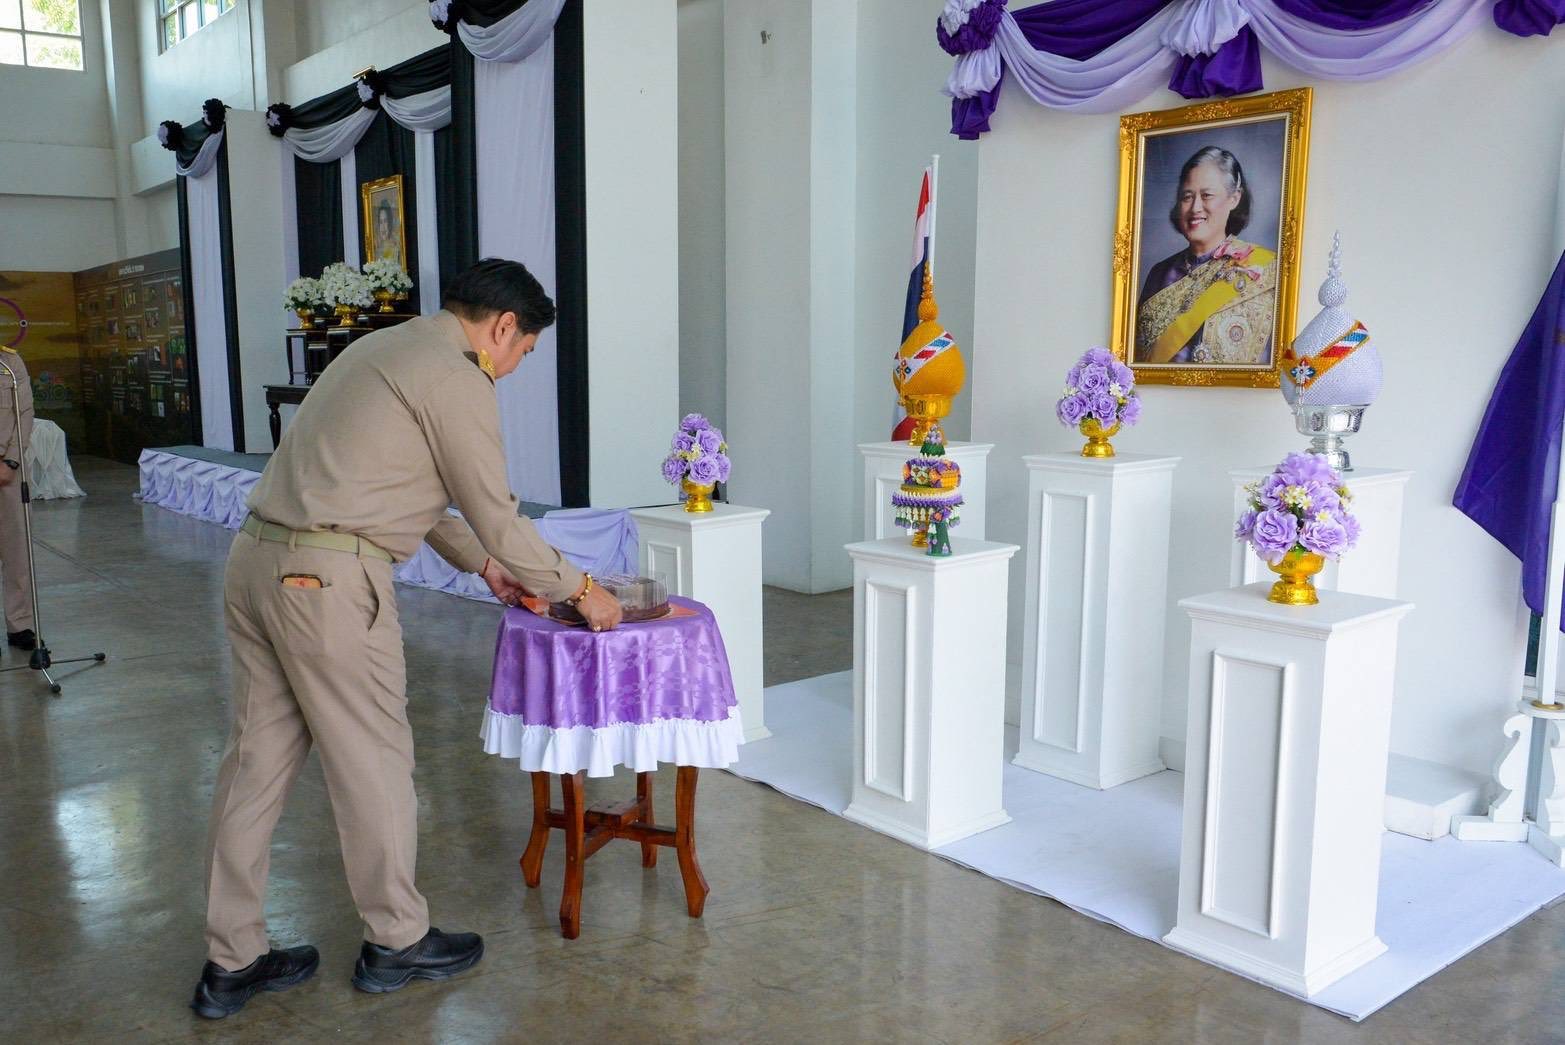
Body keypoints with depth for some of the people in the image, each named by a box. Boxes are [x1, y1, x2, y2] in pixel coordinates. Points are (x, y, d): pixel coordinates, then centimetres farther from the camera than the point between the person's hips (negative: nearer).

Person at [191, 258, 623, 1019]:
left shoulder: (384, 348, 20)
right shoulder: (456, 379, -9)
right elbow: (497, 518, -7)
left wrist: (482, 565, 30)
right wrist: (579, 590, 6)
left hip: (256, 557, 10)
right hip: (326, 580, -9)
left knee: (258, 757, 14)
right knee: (374, 759, 6)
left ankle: (231, 963, 25)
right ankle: (396, 942, 23)